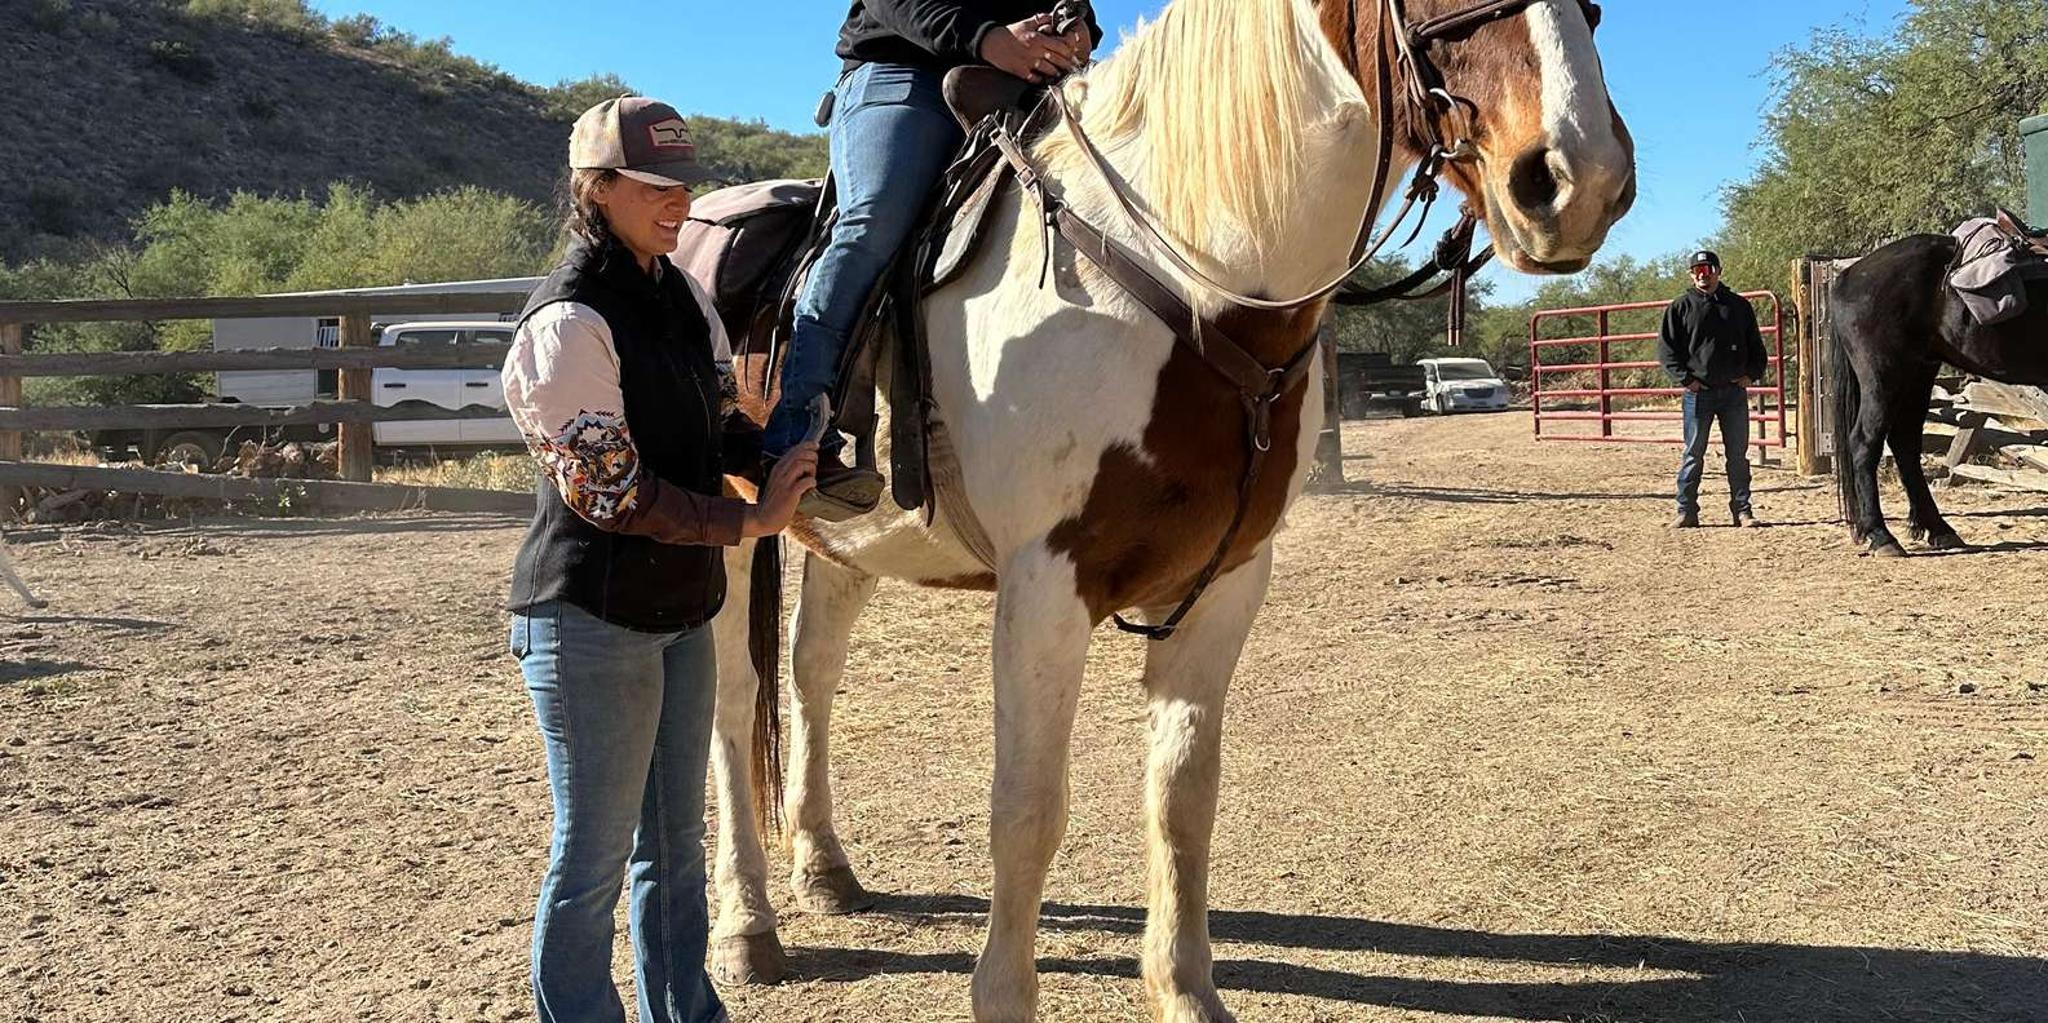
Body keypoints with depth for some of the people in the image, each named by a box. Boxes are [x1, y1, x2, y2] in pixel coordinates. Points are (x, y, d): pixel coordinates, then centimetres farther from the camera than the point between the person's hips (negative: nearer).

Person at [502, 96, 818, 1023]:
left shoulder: (683, 296, 7)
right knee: (595, 854, 4)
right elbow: (605, 489, -21)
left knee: (675, 840, 19)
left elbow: (721, 429, 14)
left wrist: (785, 464, -5)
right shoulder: (569, 323, -18)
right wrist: (748, 522, -18)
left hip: (681, 608, 8)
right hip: (593, 620, -8)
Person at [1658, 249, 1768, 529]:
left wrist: (1752, 374, 2)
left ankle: (1742, 510, 12)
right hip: (1698, 391, -2)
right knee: (1693, 454, 1)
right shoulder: (1681, 307, 2)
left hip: (1734, 391, 2)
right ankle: (1686, 511, 6)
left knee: (1738, 454, 6)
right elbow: (1666, 347, 0)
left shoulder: (1739, 306, 10)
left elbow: (1756, 345, 17)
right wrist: (1684, 378, -10)